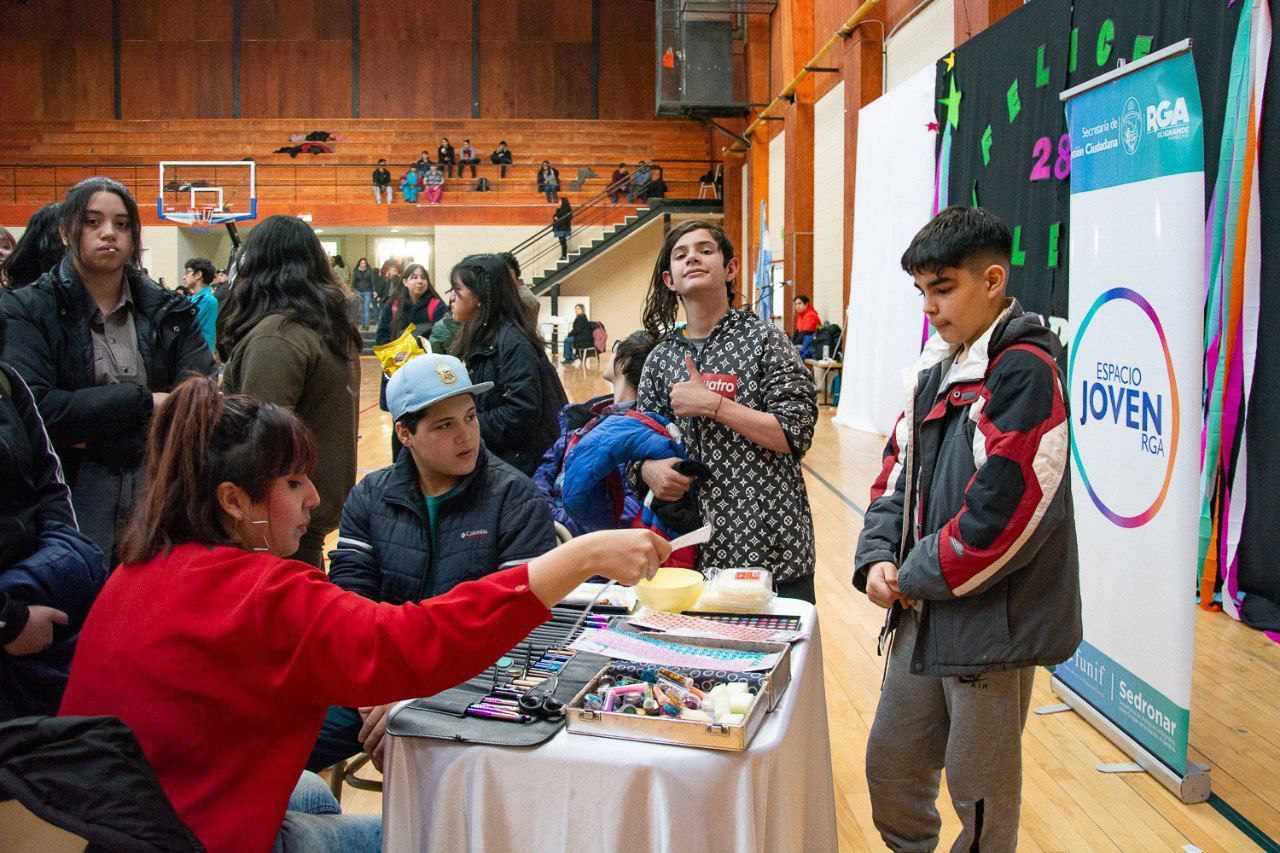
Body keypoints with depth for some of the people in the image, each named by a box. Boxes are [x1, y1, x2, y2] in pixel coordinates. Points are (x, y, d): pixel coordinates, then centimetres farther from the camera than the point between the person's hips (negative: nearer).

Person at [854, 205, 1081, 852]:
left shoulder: (1025, 369, -16)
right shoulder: (936, 367, 11)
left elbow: (1005, 512, -23)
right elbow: (898, 472, 15)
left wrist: (918, 577, -13)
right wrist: (878, 557, -1)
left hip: (991, 622, -8)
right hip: (924, 615, 8)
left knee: (980, 796, 7)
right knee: (890, 765, 18)